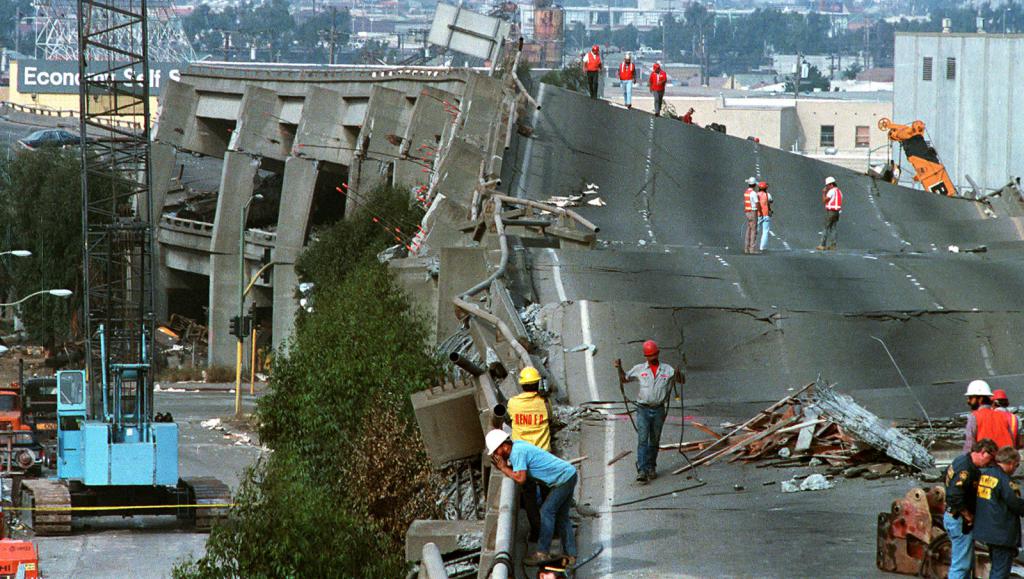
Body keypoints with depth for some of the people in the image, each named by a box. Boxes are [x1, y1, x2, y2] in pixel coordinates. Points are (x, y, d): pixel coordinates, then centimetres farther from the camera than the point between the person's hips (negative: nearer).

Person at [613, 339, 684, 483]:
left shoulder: (667, 370, 3)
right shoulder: (639, 369, 4)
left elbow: (682, 381, 7)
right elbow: (624, 379, 16)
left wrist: (678, 374, -15)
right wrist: (619, 369, -2)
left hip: (659, 410, 1)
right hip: (643, 410, -1)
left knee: (654, 441, 11)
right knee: (642, 440, -11)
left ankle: (651, 468, 25)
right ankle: (642, 471, -16)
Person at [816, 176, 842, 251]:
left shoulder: (831, 191, -13)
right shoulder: (839, 191, 15)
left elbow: (824, 201, -12)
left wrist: (823, 193, 0)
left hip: (830, 212, -8)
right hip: (837, 212, 8)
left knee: (826, 228, -3)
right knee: (833, 229, 7)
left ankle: (823, 245, -4)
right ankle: (833, 245, 2)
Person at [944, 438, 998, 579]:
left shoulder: (960, 460, 8)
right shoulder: (966, 469, -23)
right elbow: (956, 498, -32)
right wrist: (969, 517, -17)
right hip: (960, 520, -11)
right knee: (961, 564, -5)